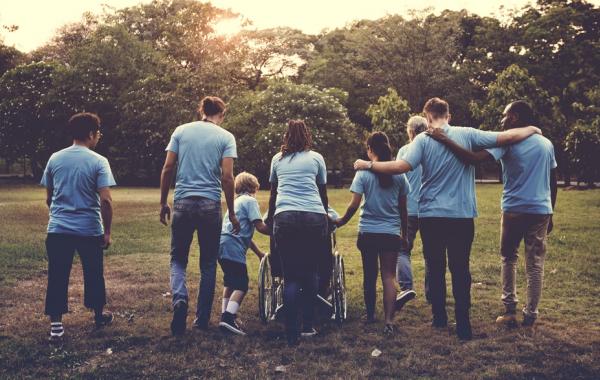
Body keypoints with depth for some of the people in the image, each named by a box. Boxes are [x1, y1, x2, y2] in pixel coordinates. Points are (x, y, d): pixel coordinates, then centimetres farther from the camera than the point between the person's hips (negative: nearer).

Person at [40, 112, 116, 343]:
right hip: (90, 230, -2)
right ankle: (99, 315, 33)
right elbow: (106, 200, -14)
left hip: (58, 229, 2)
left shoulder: (55, 159, 5)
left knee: (57, 277, 6)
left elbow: (48, 197, 12)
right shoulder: (98, 162, -8)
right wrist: (107, 231, -5)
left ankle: (56, 325, 3)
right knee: (94, 274, 16)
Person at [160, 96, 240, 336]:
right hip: (211, 205, -1)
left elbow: (167, 168, 2)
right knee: (208, 263, 11)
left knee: (178, 259, 13)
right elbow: (227, 177, -6)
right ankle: (202, 319, 16)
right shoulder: (226, 137, 1)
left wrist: (163, 203, 10)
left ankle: (179, 298, -14)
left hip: (183, 203, 1)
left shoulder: (181, 131, 7)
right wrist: (232, 213, 0)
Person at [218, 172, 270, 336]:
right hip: (233, 247, -9)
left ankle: (225, 315, 29)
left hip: (222, 245, 9)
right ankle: (228, 318, -20)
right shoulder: (250, 201, 1)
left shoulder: (236, 202, 28)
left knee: (230, 282, 23)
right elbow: (259, 226, -12)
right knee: (241, 285, -8)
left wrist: (259, 252, 31)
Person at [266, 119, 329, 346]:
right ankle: (308, 326, 14)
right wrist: (325, 217, 43)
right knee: (311, 273, 13)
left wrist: (269, 218, 46)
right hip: (314, 217, 0)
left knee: (291, 277, 2)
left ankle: (292, 335, -3)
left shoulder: (277, 159, 20)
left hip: (285, 218, 0)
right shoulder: (316, 158, 17)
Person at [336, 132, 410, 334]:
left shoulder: (363, 173, -6)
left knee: (369, 275, 13)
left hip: (368, 232, -1)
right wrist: (404, 233, 16)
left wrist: (341, 221, 6)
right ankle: (389, 320, -11)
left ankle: (370, 315, 27)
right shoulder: (398, 173, 1)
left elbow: (354, 205, -10)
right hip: (391, 232, 1)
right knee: (389, 276, 1)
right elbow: (403, 208, 6)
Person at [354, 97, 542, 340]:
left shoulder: (423, 140, -6)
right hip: (462, 215, 1)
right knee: (460, 269, 6)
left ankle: (439, 318, 22)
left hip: (431, 215, 0)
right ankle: (463, 325, 4)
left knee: (435, 268, 13)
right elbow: (506, 138, -1)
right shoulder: (467, 134, -2)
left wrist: (369, 165, -7)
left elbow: (402, 166, -16)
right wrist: (532, 130, 16)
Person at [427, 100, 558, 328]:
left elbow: (474, 159, -22)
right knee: (535, 264, 8)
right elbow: (553, 183, 13)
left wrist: (445, 140, -19)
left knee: (508, 259, 14)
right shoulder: (547, 144, 9)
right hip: (541, 210, 4)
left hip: (515, 210, -3)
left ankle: (510, 311, 11)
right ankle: (530, 315, 12)